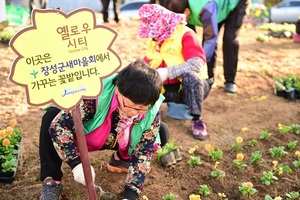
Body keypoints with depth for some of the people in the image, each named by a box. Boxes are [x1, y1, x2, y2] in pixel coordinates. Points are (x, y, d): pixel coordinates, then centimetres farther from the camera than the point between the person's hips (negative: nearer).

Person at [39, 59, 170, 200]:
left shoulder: (151, 115, -28)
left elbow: (143, 155, -22)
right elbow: (58, 125, -35)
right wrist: (77, 163, -41)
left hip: (118, 144, 2)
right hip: (82, 136, -2)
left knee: (162, 133, -18)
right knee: (51, 116, -28)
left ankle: (121, 159, 7)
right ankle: (51, 181, -21)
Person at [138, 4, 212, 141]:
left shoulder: (184, 34, -15)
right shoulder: (155, 39, 7)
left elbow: (197, 63, -30)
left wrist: (167, 72, -37)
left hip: (192, 86, -5)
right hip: (167, 89, 5)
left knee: (189, 75, -39)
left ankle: (197, 120, -24)